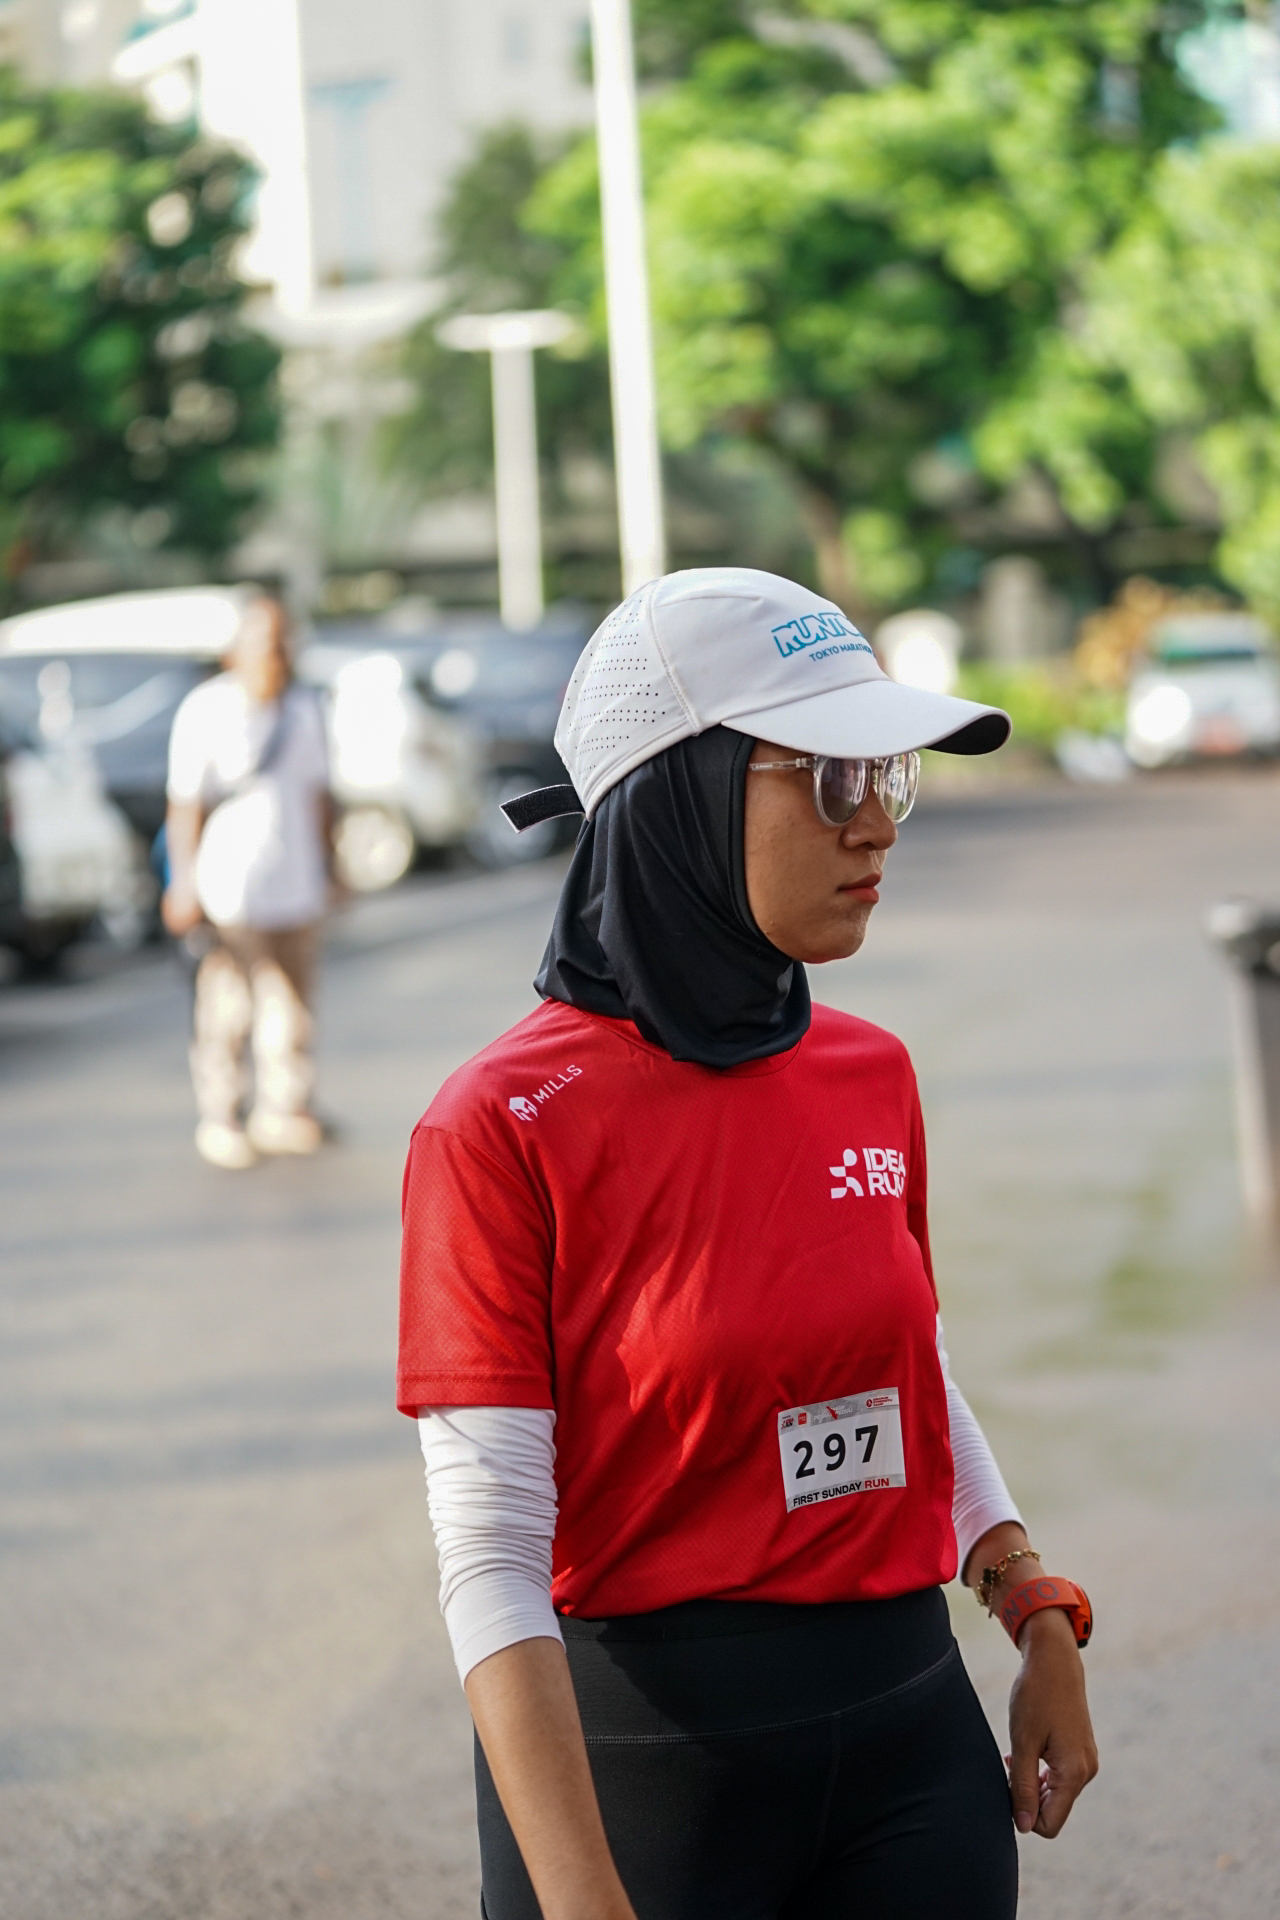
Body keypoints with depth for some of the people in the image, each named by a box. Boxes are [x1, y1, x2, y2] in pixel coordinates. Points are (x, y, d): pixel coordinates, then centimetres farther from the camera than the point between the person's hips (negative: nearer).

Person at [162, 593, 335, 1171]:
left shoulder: (304, 708, 10)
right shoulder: (206, 710, -7)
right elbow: (185, 804, -8)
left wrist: (328, 862, 17)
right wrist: (185, 883, -11)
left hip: (297, 884, 5)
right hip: (229, 889, -5)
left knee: (290, 1008, 8)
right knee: (225, 1012, -3)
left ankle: (282, 1110, 19)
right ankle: (220, 1120, 6)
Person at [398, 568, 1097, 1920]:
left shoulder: (869, 1076, 2)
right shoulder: (504, 1132, -15)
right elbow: (491, 1556, -18)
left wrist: (1041, 1622, 8)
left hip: (908, 1722, 5)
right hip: (640, 1743, -5)